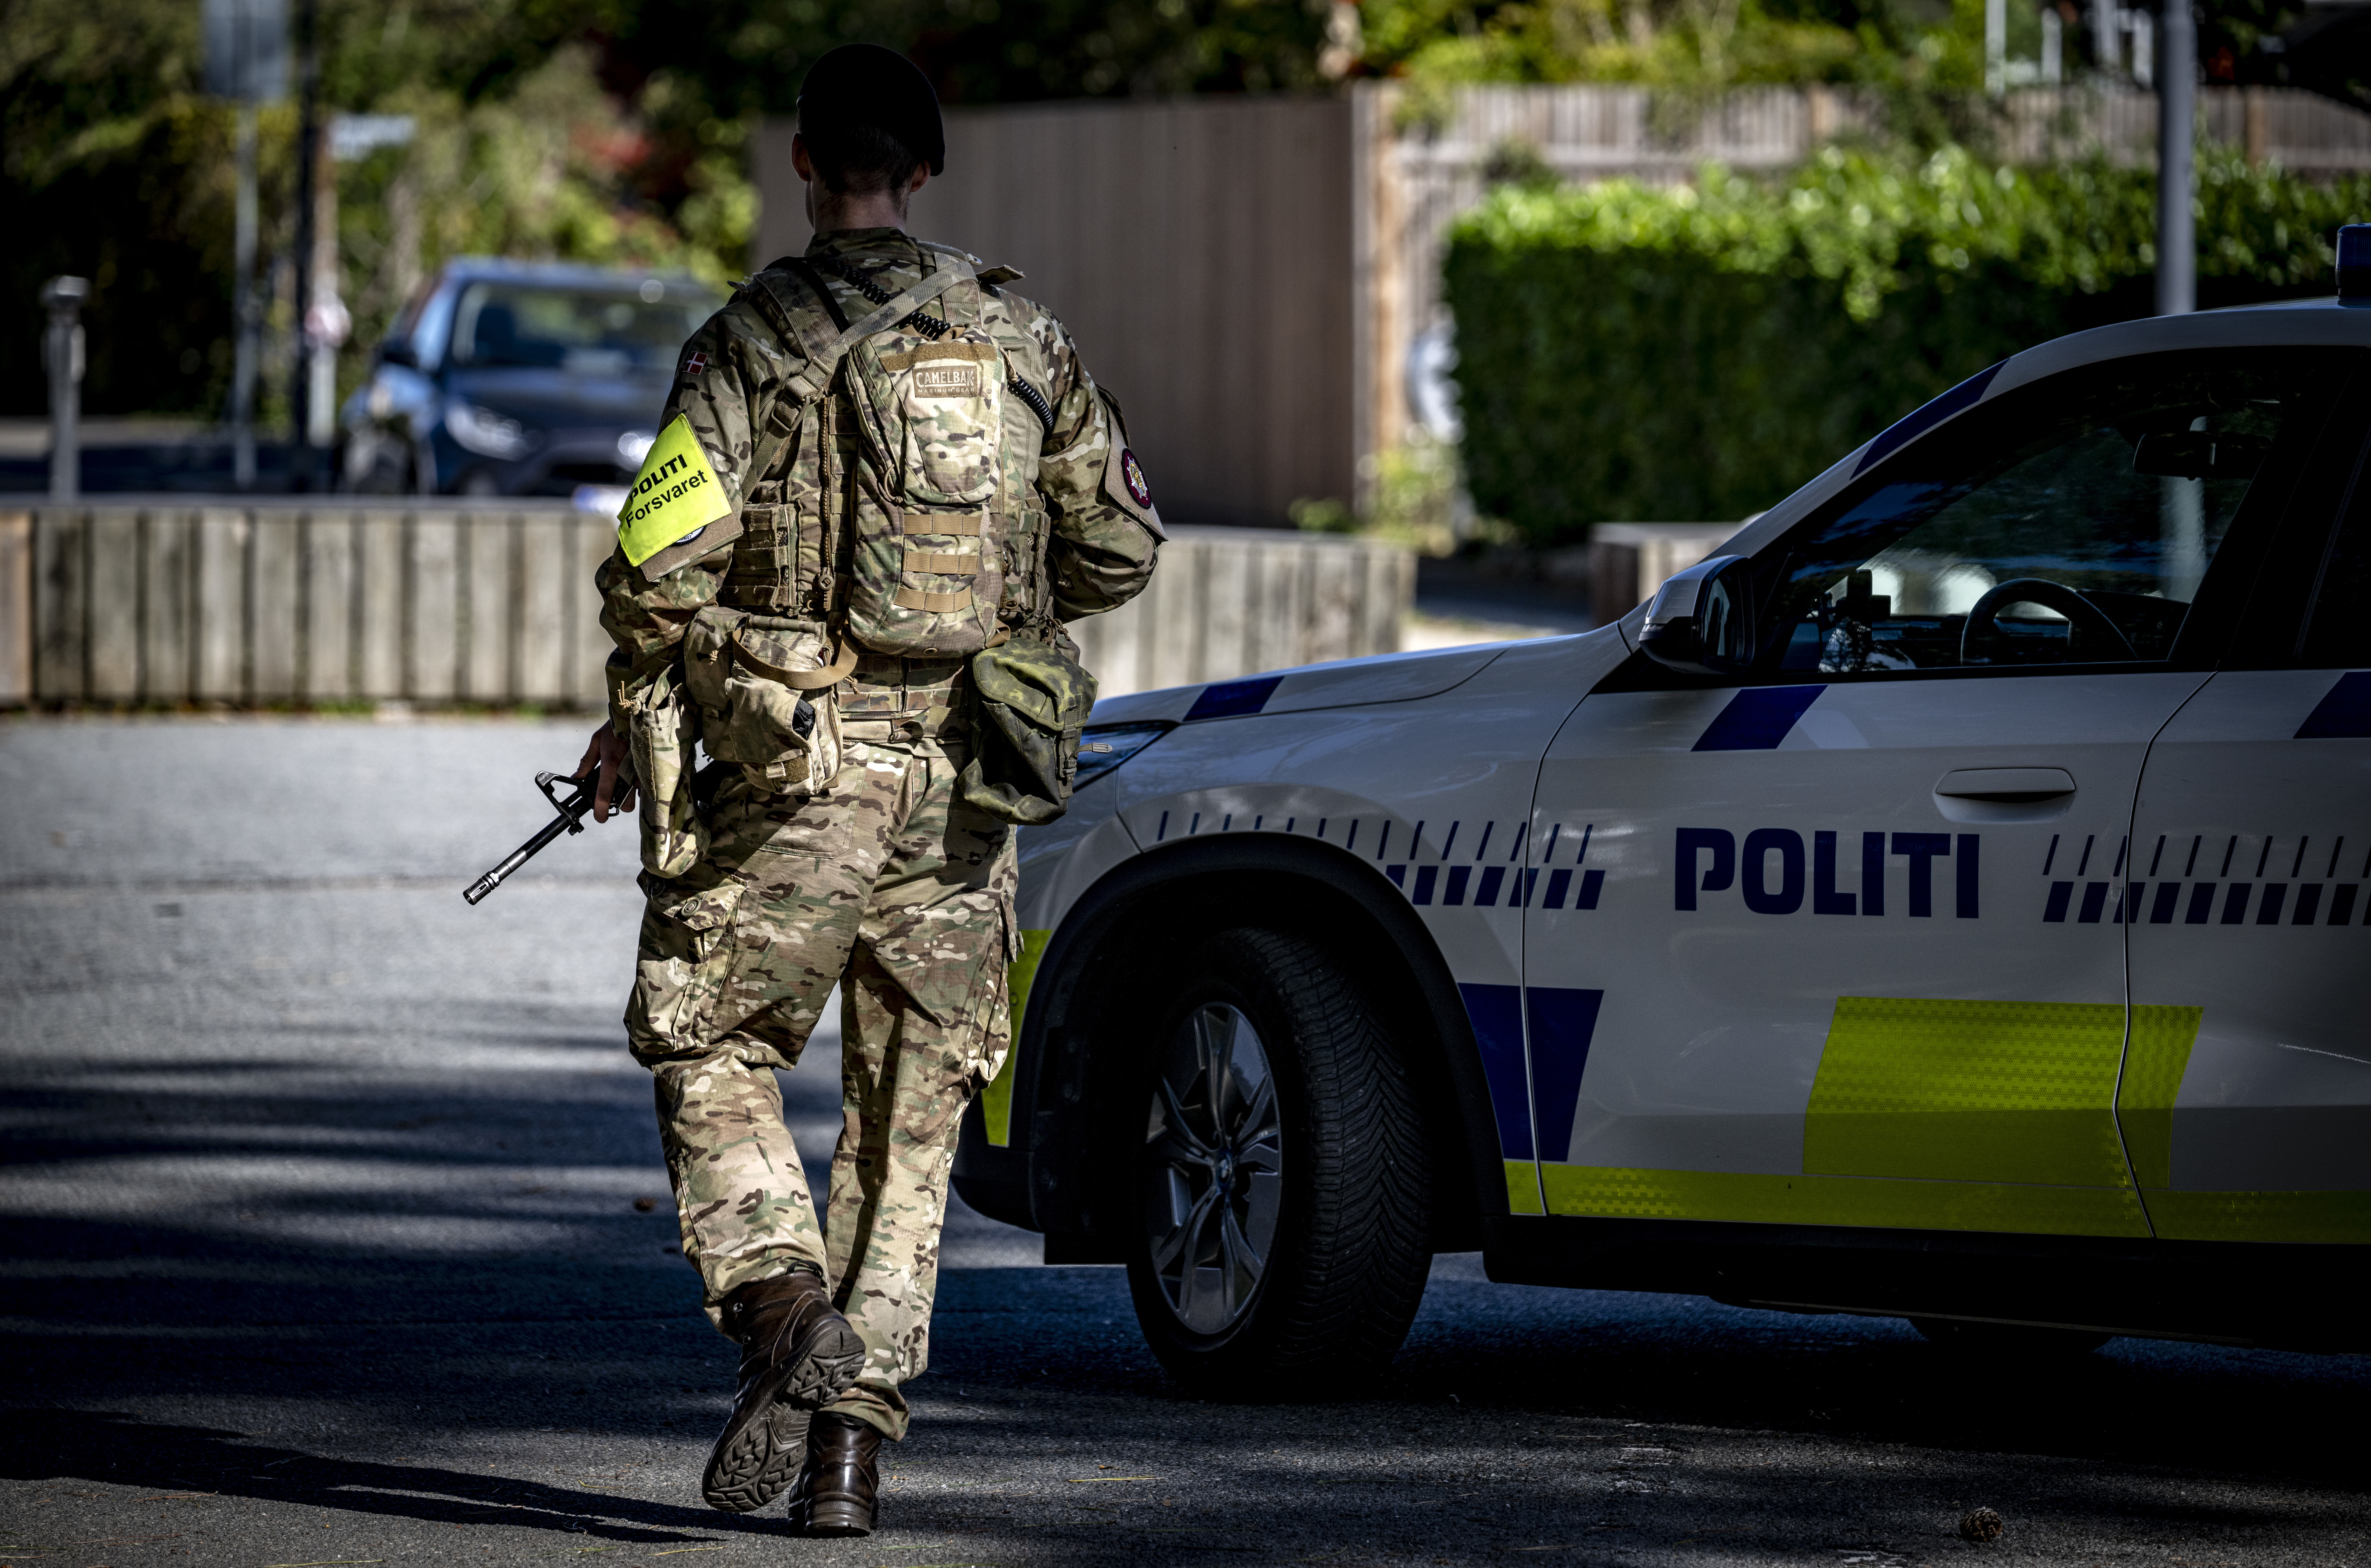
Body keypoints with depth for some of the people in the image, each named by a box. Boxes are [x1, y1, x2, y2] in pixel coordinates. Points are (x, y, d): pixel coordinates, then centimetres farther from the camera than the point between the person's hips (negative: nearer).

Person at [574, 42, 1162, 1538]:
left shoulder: (755, 338, -6)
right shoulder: (1024, 337, 7)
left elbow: (666, 553, -13)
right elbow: (1119, 547, 12)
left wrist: (634, 706, 4)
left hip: (796, 765, -4)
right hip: (964, 789, 4)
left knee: (713, 1057, 9)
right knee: (911, 1115, 10)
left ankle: (787, 1307, -16)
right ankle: (855, 1435, 7)